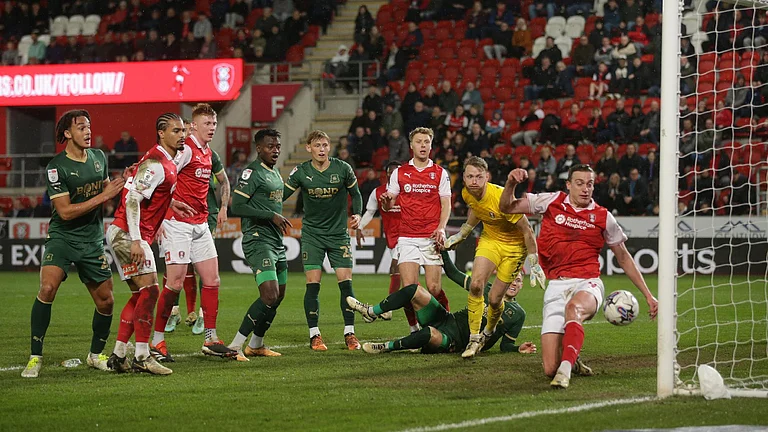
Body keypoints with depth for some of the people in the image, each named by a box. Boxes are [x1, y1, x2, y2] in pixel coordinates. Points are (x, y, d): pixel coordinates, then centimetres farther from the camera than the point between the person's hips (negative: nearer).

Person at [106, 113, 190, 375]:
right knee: (149, 289, -14)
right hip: (127, 234, -10)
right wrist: (136, 241, -27)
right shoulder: (154, 164, -16)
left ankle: (118, 356, 12)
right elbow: (132, 199, -23)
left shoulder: (167, 163, 15)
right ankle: (141, 357, -13)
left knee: (140, 295, 10)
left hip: (136, 236, 10)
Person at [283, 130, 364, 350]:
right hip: (312, 234, 0)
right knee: (313, 284, -7)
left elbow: (355, 194, 8)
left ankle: (349, 333, 4)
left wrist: (357, 215, -8)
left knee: (346, 282, -6)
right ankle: (314, 335, 1)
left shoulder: (343, 169, -5)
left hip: (338, 233, 0)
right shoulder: (301, 172, -6)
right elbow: (281, 196, 0)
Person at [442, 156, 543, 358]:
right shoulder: (467, 194, -13)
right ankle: (474, 339, -5)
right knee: (476, 285, -18)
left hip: (514, 245, -5)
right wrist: (461, 234, 18)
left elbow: (527, 231, -23)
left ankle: (488, 332, 28)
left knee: (494, 299, -5)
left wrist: (534, 264, -20)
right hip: (489, 240, 5)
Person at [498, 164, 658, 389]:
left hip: (587, 284, -1)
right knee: (550, 369, -9)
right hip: (556, 286, 1)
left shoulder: (602, 217, 6)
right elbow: (506, 207, 11)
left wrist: (648, 295, 15)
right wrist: (511, 183, -10)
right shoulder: (552, 202, 7)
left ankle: (566, 367, -47)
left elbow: (624, 258, 16)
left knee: (574, 307, -43)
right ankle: (571, 360, 26)